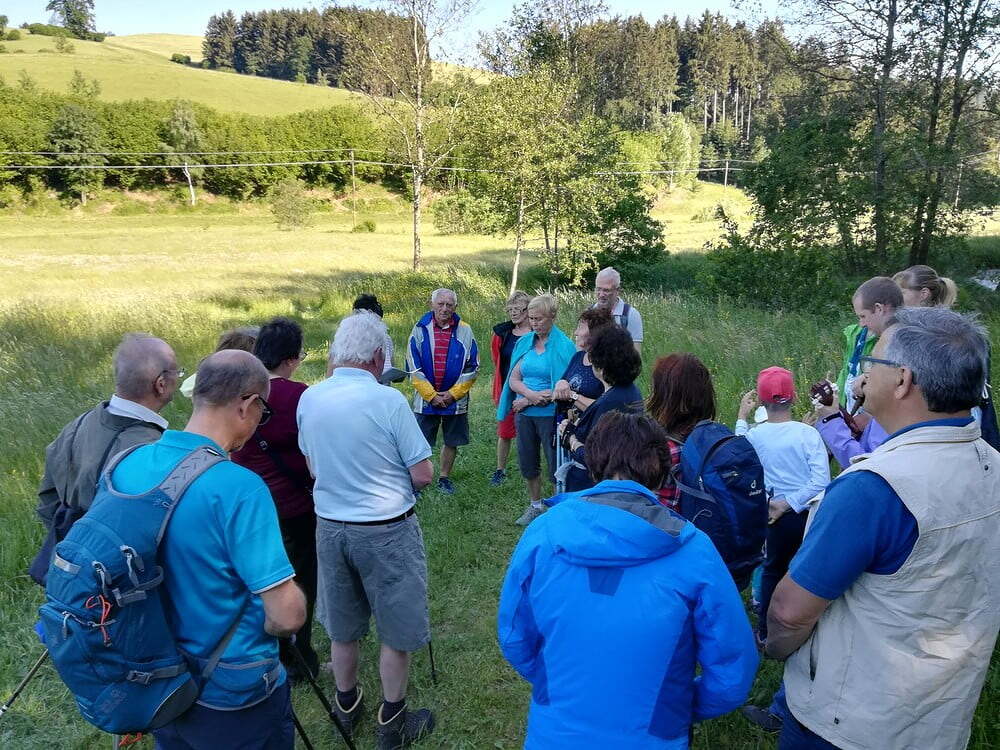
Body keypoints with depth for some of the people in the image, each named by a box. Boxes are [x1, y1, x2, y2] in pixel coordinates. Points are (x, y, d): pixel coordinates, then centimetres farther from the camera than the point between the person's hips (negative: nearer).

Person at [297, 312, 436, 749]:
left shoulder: (308, 399, -3)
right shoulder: (387, 400, -19)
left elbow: (313, 467, 10)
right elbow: (423, 475, -15)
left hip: (330, 526, 6)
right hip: (386, 530, -5)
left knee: (342, 627, 22)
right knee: (397, 631, 13)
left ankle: (347, 706, 41)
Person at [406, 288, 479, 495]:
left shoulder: (464, 331, -1)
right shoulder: (420, 330, -3)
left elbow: (472, 368, 0)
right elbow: (413, 368, -4)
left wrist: (452, 394, -7)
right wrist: (432, 396, -9)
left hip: (456, 399, 1)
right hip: (425, 399, -1)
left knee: (452, 442, 12)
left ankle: (444, 477, 29)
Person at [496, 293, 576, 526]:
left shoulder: (563, 346, -11)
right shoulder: (525, 342, 5)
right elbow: (513, 379, 2)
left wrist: (527, 401, -15)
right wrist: (531, 394, -19)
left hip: (550, 414, -6)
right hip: (524, 413, 6)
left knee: (556, 465, 3)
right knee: (527, 464, 17)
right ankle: (535, 506, 36)